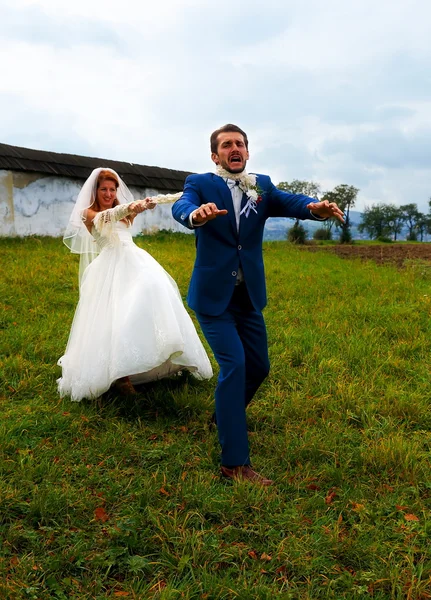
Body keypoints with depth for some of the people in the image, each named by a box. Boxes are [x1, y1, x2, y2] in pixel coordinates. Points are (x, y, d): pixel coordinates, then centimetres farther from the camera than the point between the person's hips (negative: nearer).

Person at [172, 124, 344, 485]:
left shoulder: (262, 186, 4)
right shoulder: (201, 184, -5)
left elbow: (289, 202, -14)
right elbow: (181, 207, -26)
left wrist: (316, 207, -37)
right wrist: (195, 214, -51)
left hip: (249, 296, 5)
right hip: (213, 296, -5)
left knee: (259, 366, 13)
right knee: (234, 365, -15)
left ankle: (226, 415, 42)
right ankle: (235, 462, -6)